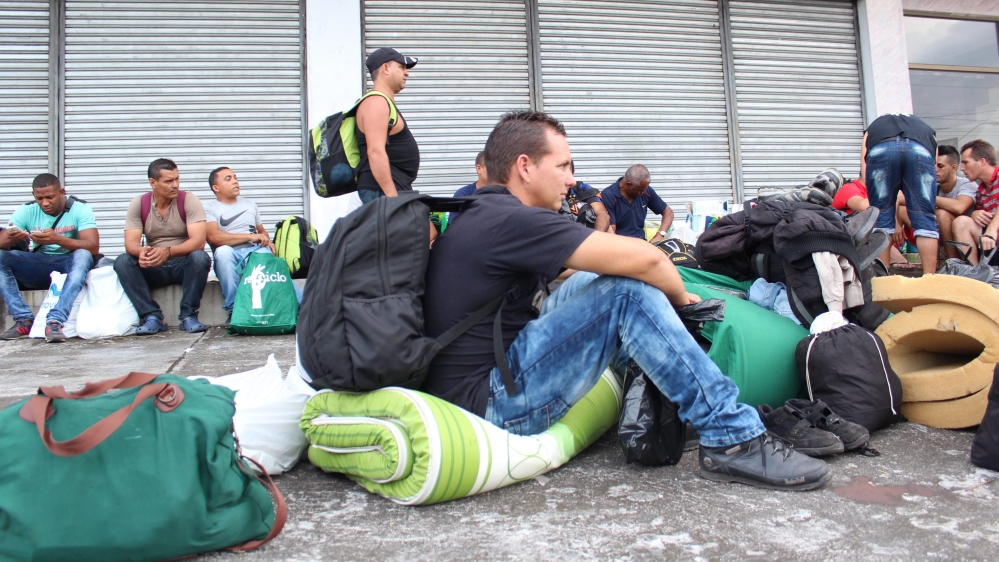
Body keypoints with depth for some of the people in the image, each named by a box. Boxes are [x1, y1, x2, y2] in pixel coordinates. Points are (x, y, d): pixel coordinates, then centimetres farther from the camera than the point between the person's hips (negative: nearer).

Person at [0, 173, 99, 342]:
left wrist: (58, 239, -37)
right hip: (39, 266, 3)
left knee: (83, 255, -34)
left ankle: (55, 320, -41)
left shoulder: (80, 209, -9)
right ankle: (24, 319, -23)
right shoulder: (26, 211, 0)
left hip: (70, 264, -3)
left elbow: (93, 247, -21)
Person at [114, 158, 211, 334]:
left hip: (184, 265, -2)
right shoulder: (138, 204, -1)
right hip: (154, 268, 3)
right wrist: (141, 252, -36)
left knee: (200, 257, -33)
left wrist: (168, 251, -39)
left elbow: (198, 241, -21)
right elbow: (130, 242, -11)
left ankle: (188, 316, -22)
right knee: (122, 261, -23)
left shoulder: (189, 200, -9)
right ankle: (153, 317, -22)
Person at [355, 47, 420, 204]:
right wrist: (391, 196, -26)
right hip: (381, 191, -10)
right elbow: (375, 152, -22)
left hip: (396, 189, 10)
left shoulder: (385, 103, 21)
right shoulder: (376, 103, -11)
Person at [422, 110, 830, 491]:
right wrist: (680, 298, -2)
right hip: (492, 400, -10)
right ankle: (732, 441, -12)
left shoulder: (483, 216, 12)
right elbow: (643, 259, -23)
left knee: (593, 282, 15)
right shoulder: (510, 220, -19)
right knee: (629, 292, -18)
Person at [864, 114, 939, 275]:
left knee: (880, 218, 11)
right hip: (921, 150, 1)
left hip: (880, 149, 0)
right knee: (925, 218, 9)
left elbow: (866, 178, 29)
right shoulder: (927, 130, 42)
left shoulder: (873, 128, 41)